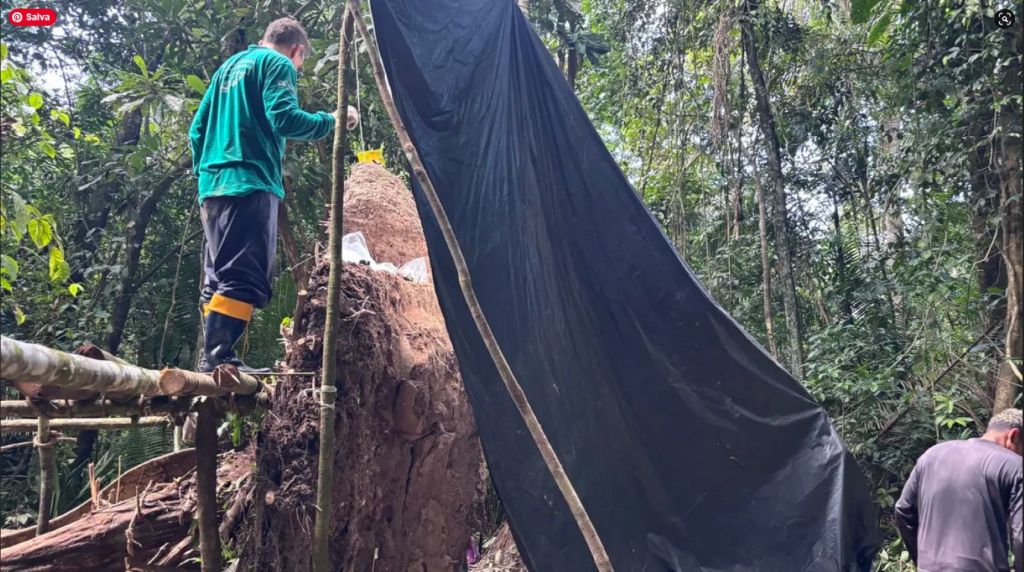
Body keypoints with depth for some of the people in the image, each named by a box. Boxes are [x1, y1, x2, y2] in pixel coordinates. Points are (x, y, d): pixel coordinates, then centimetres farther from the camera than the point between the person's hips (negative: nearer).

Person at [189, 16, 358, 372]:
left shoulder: (230, 65, 26)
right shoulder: (278, 64, 2)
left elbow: (198, 128, 24)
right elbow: (284, 118, -14)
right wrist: (332, 120, -2)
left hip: (214, 186, 9)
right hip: (249, 184, -9)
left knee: (219, 277, 11)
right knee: (245, 278, -13)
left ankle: (211, 359, 12)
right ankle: (218, 360, -20)